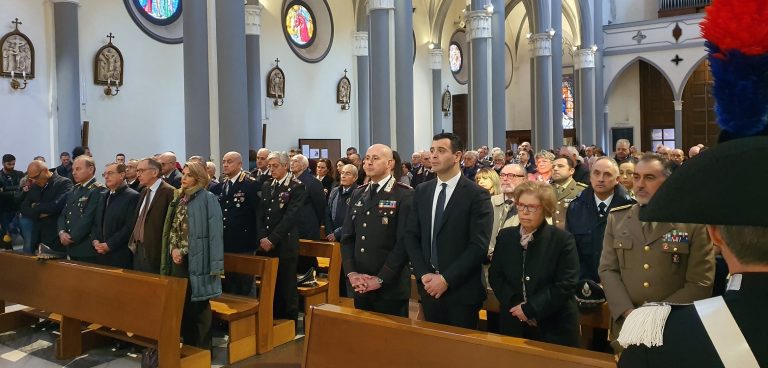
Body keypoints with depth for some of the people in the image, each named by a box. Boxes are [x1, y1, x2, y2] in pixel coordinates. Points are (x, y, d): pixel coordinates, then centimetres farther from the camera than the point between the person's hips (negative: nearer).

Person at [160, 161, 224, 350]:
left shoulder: (208, 199, -9)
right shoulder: (179, 198, 13)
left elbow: (214, 232, -13)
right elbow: (172, 228, 14)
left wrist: (214, 264, -18)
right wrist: (174, 250, -5)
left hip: (196, 261, -7)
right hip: (178, 260, 7)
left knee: (198, 306, 2)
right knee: (182, 304, 13)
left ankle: (202, 349, 14)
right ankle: (188, 345, 27)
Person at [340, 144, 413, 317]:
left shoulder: (405, 195, -8)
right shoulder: (358, 194, 12)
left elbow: (404, 241, -14)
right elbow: (347, 237, 10)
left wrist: (381, 279, -15)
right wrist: (351, 273, -3)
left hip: (390, 287, -5)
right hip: (360, 287, 6)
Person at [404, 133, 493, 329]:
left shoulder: (477, 195, -9)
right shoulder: (421, 191, 7)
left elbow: (478, 245, -14)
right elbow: (411, 236, 6)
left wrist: (447, 279, -16)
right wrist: (423, 274, -7)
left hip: (462, 290, -4)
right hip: (429, 286, 4)